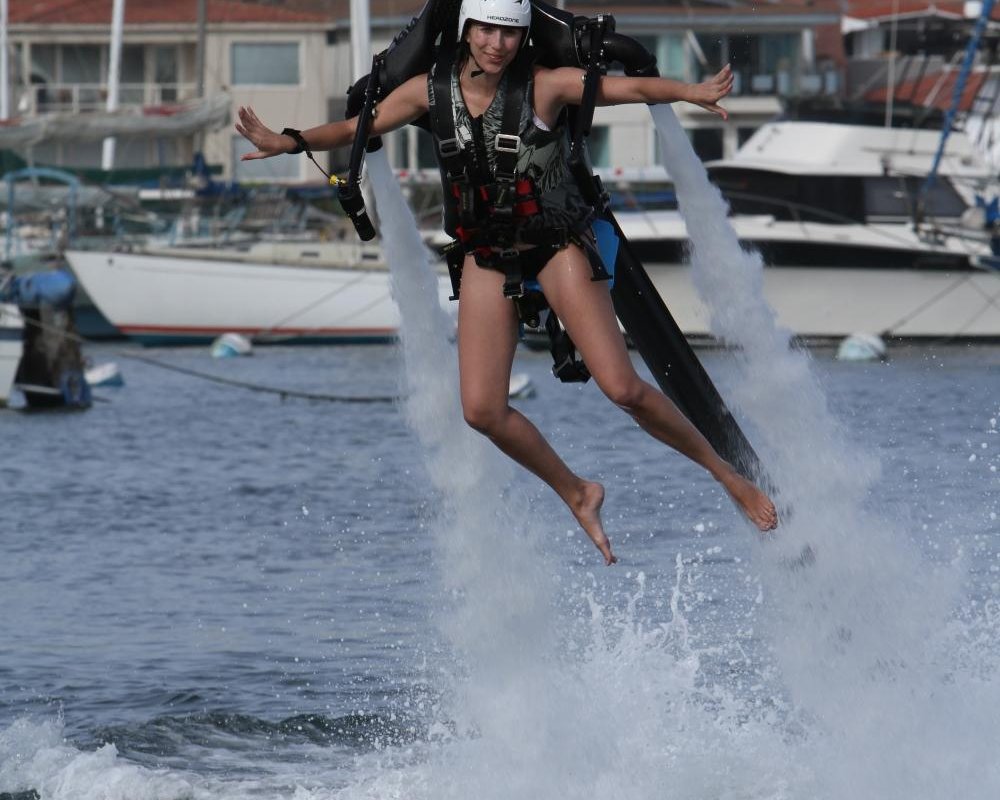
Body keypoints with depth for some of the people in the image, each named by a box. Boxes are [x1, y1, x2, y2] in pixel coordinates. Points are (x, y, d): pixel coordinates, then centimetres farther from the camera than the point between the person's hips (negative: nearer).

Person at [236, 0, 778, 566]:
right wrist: (288, 142, -14)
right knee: (482, 410, -7)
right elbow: (355, 129, 3)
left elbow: (627, 88, -27)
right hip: (488, 257, 4)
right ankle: (578, 495, 15)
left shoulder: (545, 87, -15)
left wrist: (691, 93, -45)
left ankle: (724, 472, 5)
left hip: (558, 246, -4)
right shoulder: (430, 93, -4)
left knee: (622, 388, -15)